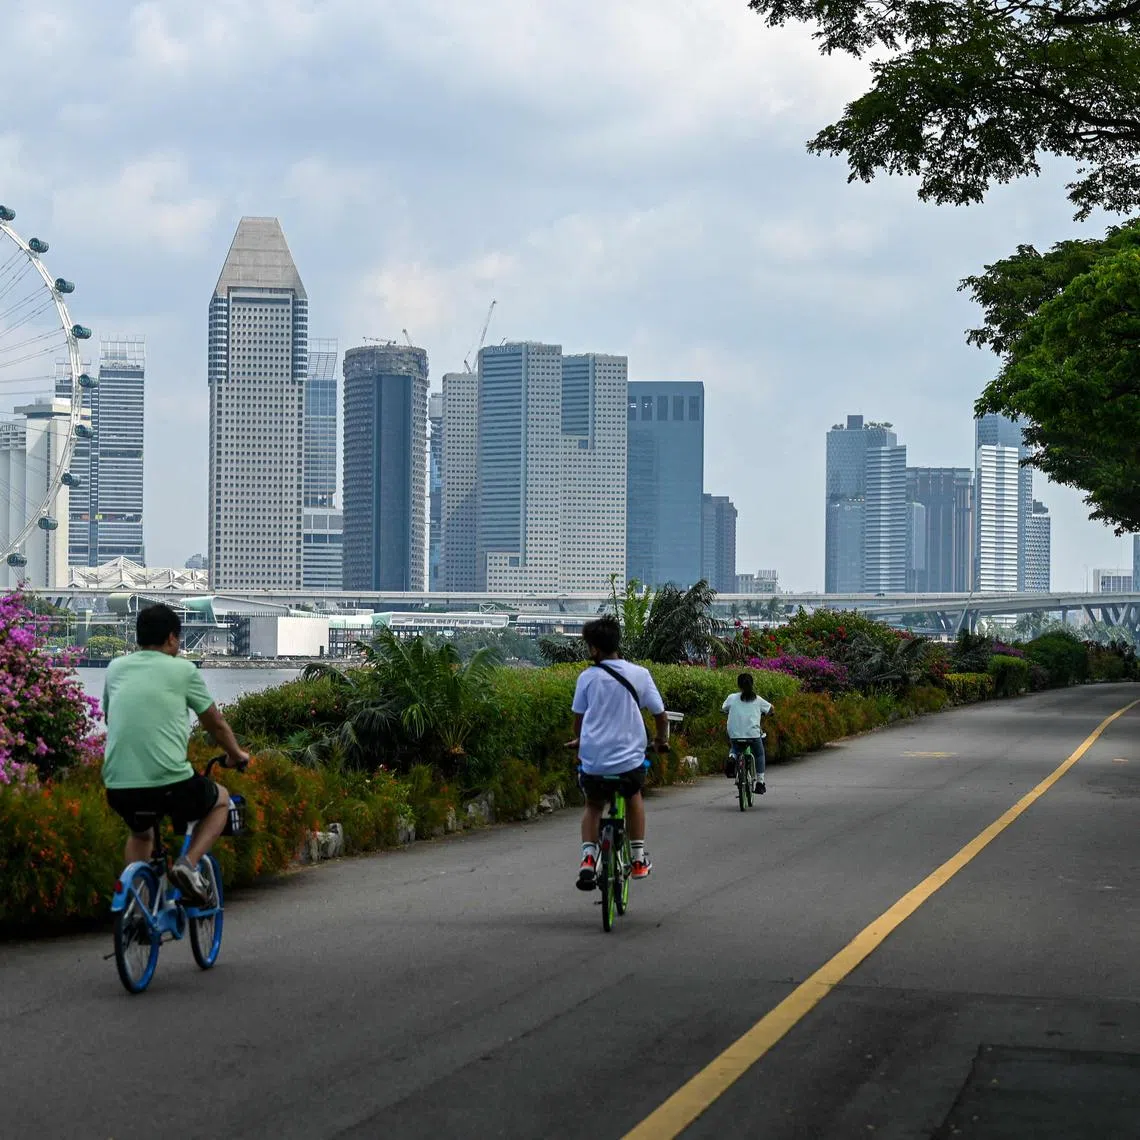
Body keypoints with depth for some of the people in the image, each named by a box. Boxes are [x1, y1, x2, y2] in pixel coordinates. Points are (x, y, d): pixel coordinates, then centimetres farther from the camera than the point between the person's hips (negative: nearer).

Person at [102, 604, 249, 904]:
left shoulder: (115, 669, 14)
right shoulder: (182, 669, 4)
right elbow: (215, 724, 15)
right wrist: (236, 755, 35)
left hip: (118, 787, 4)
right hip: (170, 784, -4)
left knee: (141, 833, 37)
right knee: (221, 800, 26)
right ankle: (189, 863, 4)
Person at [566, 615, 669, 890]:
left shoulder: (588, 677, -2)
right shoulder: (639, 674, -1)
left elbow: (578, 716, 6)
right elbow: (660, 714, 3)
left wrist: (578, 741, 28)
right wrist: (662, 740, 23)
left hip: (593, 761, 0)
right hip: (629, 759, 1)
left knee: (593, 806, 25)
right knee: (634, 796, 31)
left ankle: (588, 858, 3)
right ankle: (639, 858, 26)